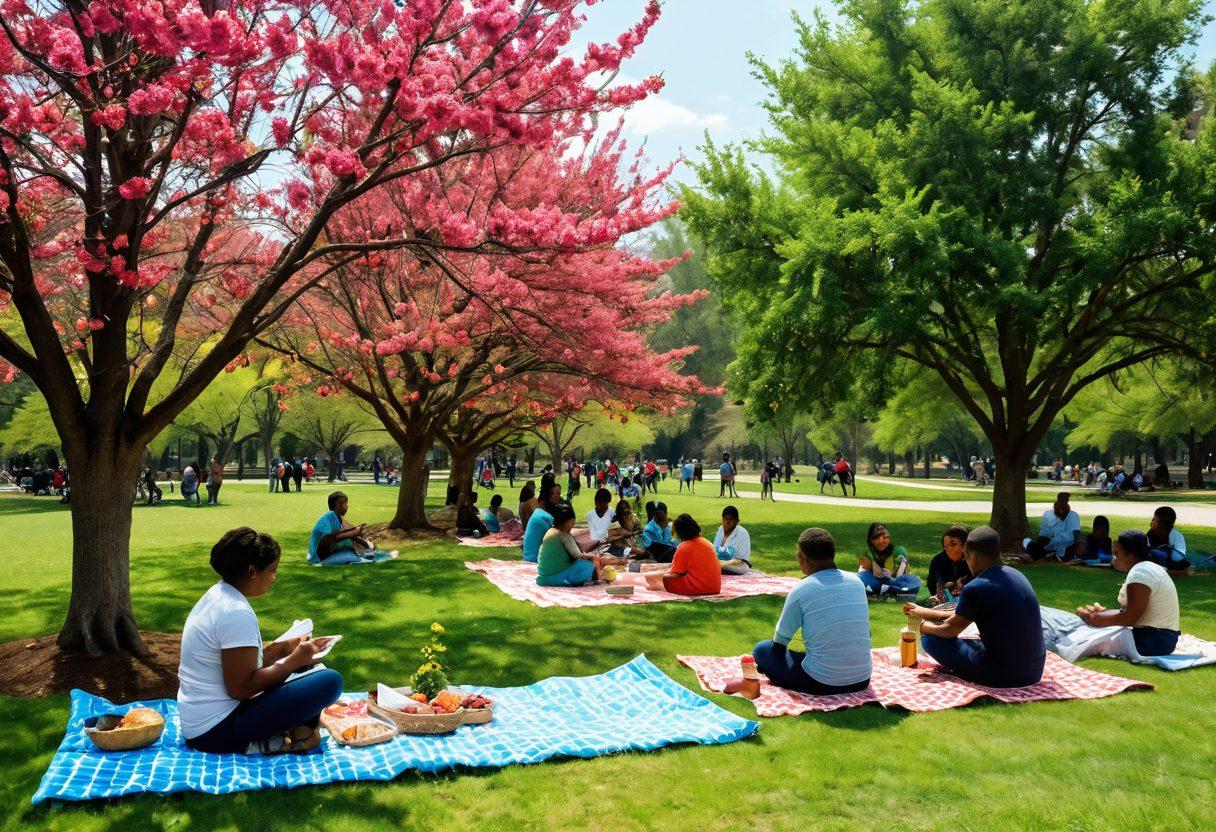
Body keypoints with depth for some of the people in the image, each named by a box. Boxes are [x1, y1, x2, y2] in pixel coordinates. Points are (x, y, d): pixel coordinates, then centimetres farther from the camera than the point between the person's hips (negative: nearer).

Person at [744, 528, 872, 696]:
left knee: (761, 649, 12)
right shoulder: (857, 581, 2)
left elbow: (779, 642, -2)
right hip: (862, 681, 6)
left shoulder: (801, 590, -11)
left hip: (821, 683, -6)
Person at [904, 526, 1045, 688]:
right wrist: (924, 612, 24)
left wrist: (925, 626, 18)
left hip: (1002, 675, -8)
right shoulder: (1016, 575, 8)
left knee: (930, 638, 2)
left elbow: (950, 630, -2)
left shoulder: (975, 588, -16)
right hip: (1035, 671, 8)